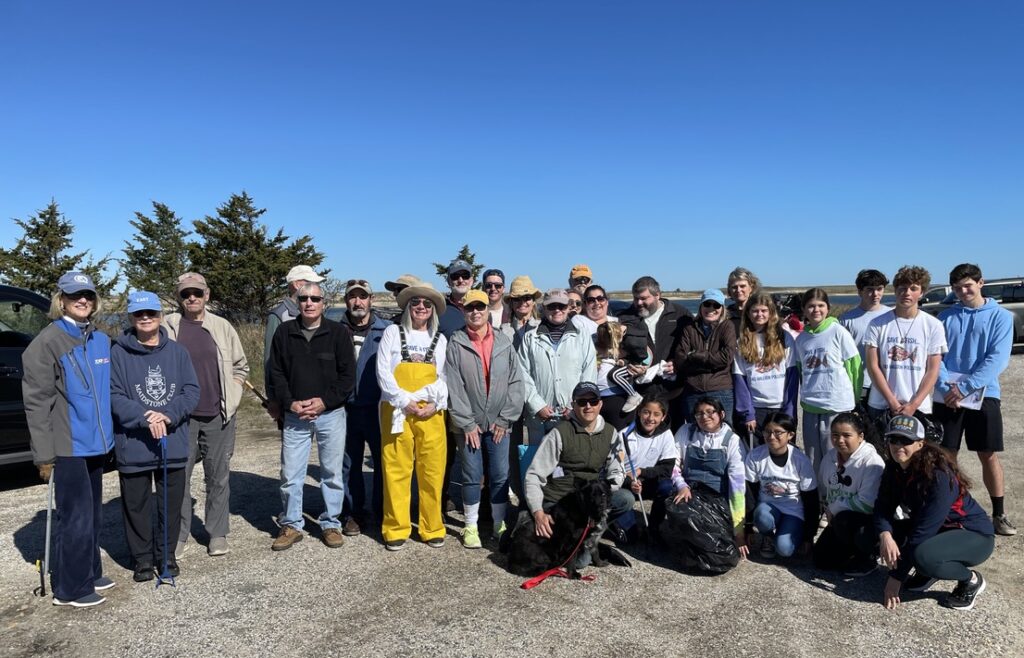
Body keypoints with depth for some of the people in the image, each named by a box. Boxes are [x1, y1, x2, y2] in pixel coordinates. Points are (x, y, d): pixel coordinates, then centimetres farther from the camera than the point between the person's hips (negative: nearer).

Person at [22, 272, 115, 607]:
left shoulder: (101, 340, 10)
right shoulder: (48, 342, -11)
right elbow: (37, 402, -13)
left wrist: (107, 434, 13)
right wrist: (44, 454, -14)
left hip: (94, 442, 7)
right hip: (68, 446, -7)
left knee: (92, 513, 17)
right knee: (76, 516, -1)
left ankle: (90, 573, 30)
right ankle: (70, 588, 13)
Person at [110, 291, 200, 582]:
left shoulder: (177, 351, 3)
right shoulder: (119, 353, -4)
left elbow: (192, 391, -1)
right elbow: (114, 395, -9)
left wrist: (168, 415, -16)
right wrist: (145, 418, -21)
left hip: (174, 444, 2)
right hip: (133, 446, -2)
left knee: (172, 503, 12)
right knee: (137, 505, 9)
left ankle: (166, 553, 29)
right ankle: (142, 558, 26)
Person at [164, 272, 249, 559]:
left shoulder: (222, 327, 6)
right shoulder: (167, 327, -1)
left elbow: (241, 366, 14)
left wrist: (231, 395, 4)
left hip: (218, 416, 2)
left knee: (218, 478, 8)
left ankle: (218, 534, 20)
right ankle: (179, 536, 18)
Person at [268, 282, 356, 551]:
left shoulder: (339, 333, -1)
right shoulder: (284, 332, 4)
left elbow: (348, 375, -2)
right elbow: (276, 373, 6)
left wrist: (324, 401, -11)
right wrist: (289, 403, -7)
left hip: (331, 414, -1)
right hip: (294, 415, 1)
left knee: (333, 473, 7)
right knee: (290, 474, 5)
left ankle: (331, 524, 22)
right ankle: (291, 525, 21)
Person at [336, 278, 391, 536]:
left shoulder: (386, 330, 1)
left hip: (377, 408, -1)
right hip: (346, 408, 1)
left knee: (383, 460, 5)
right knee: (349, 463, 10)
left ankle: (383, 512, 20)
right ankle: (353, 513, 23)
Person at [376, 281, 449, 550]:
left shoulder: (440, 339, 12)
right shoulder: (393, 332, 6)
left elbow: (444, 376, 9)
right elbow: (382, 372, -2)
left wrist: (435, 404, -8)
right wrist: (405, 402, -11)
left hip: (431, 414, 2)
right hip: (397, 411, -2)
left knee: (432, 471, 3)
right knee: (396, 470, 0)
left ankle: (432, 528, 15)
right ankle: (396, 529, 11)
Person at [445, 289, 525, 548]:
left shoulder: (504, 343, 4)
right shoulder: (456, 344, -1)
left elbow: (516, 382, 2)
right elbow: (453, 386, -6)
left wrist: (505, 419, -4)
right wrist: (466, 422, -9)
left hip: (499, 423, 2)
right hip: (469, 424, -1)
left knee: (500, 476, 6)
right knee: (472, 476, 5)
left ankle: (500, 525, 19)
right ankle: (471, 527, 18)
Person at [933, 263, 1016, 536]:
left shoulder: (1001, 316, 0)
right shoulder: (945, 317, 6)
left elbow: (997, 359, -10)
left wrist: (965, 387, -17)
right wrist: (947, 388, -15)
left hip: (984, 395, -1)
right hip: (947, 397, 1)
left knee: (989, 456, 5)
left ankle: (999, 514, 18)